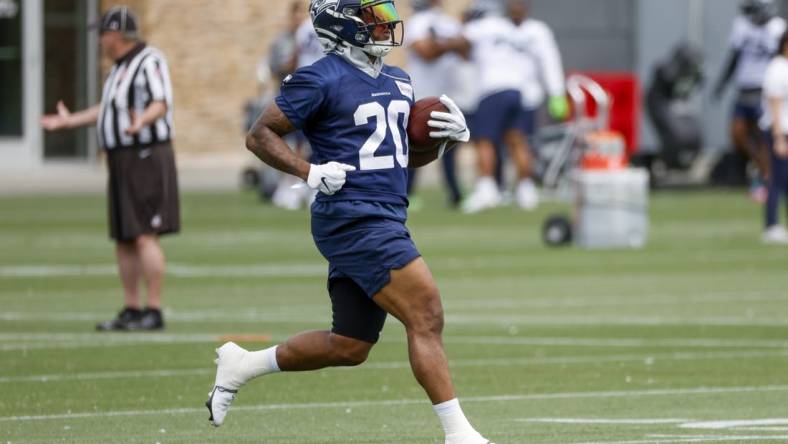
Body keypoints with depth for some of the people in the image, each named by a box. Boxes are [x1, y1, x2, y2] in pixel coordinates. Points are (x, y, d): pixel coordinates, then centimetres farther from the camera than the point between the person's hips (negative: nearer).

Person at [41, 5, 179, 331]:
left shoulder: (149, 61, -13)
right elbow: (108, 109, 28)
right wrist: (70, 121, 35)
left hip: (147, 156, -10)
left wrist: (141, 121, -46)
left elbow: (160, 105, -26)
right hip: (122, 163, 10)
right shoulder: (122, 66, 16)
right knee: (123, 239, 9)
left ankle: (154, 312, -15)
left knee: (144, 237, -14)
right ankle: (131, 311, 14)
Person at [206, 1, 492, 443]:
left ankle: (241, 364, 28)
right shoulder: (322, 80, -9)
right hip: (353, 220, -9)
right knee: (426, 317, -15)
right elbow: (260, 136, -5)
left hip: (387, 220, 9)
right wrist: (310, 172, -18)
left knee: (349, 347, 12)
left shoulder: (398, 82, 16)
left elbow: (408, 155, 25)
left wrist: (448, 135, 5)